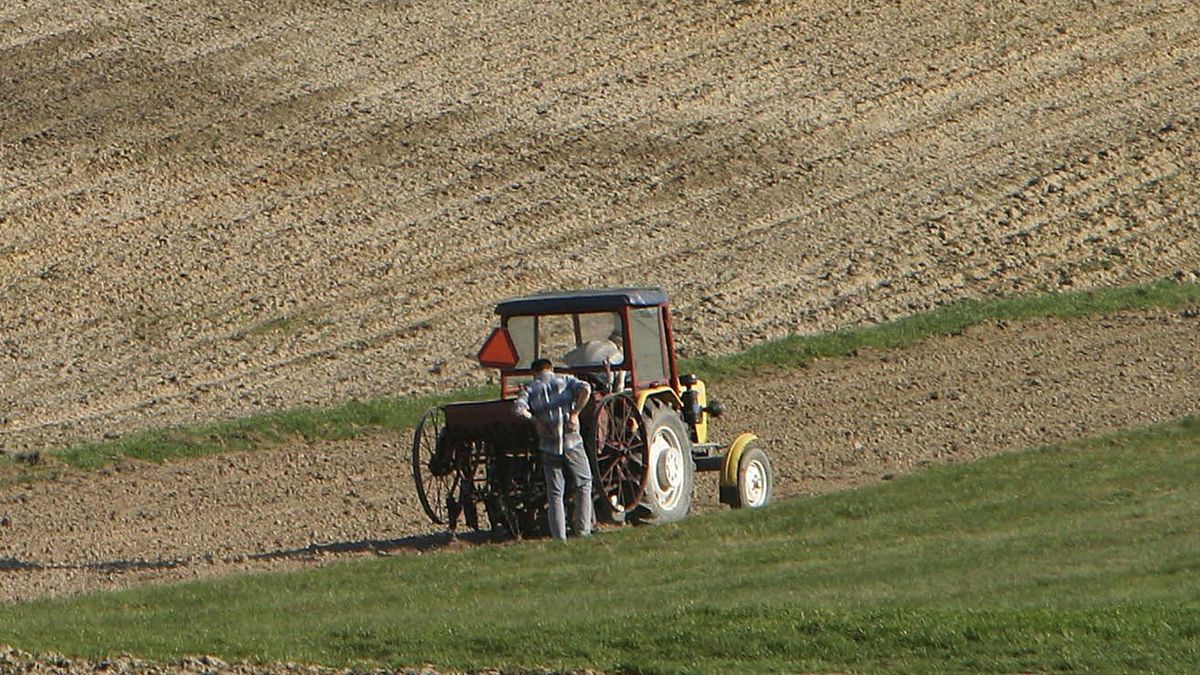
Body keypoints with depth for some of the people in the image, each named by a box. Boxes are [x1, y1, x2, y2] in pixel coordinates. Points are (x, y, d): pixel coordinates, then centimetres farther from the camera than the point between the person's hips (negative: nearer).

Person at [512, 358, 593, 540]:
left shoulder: (530, 389, 6)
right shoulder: (565, 380, 7)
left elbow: (518, 408, -14)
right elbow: (585, 389, -13)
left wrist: (536, 421, -2)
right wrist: (574, 414, -9)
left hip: (549, 445, 0)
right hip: (572, 442, 0)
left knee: (554, 494, 8)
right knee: (583, 484, 17)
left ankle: (559, 538, 3)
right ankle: (583, 531, 11)